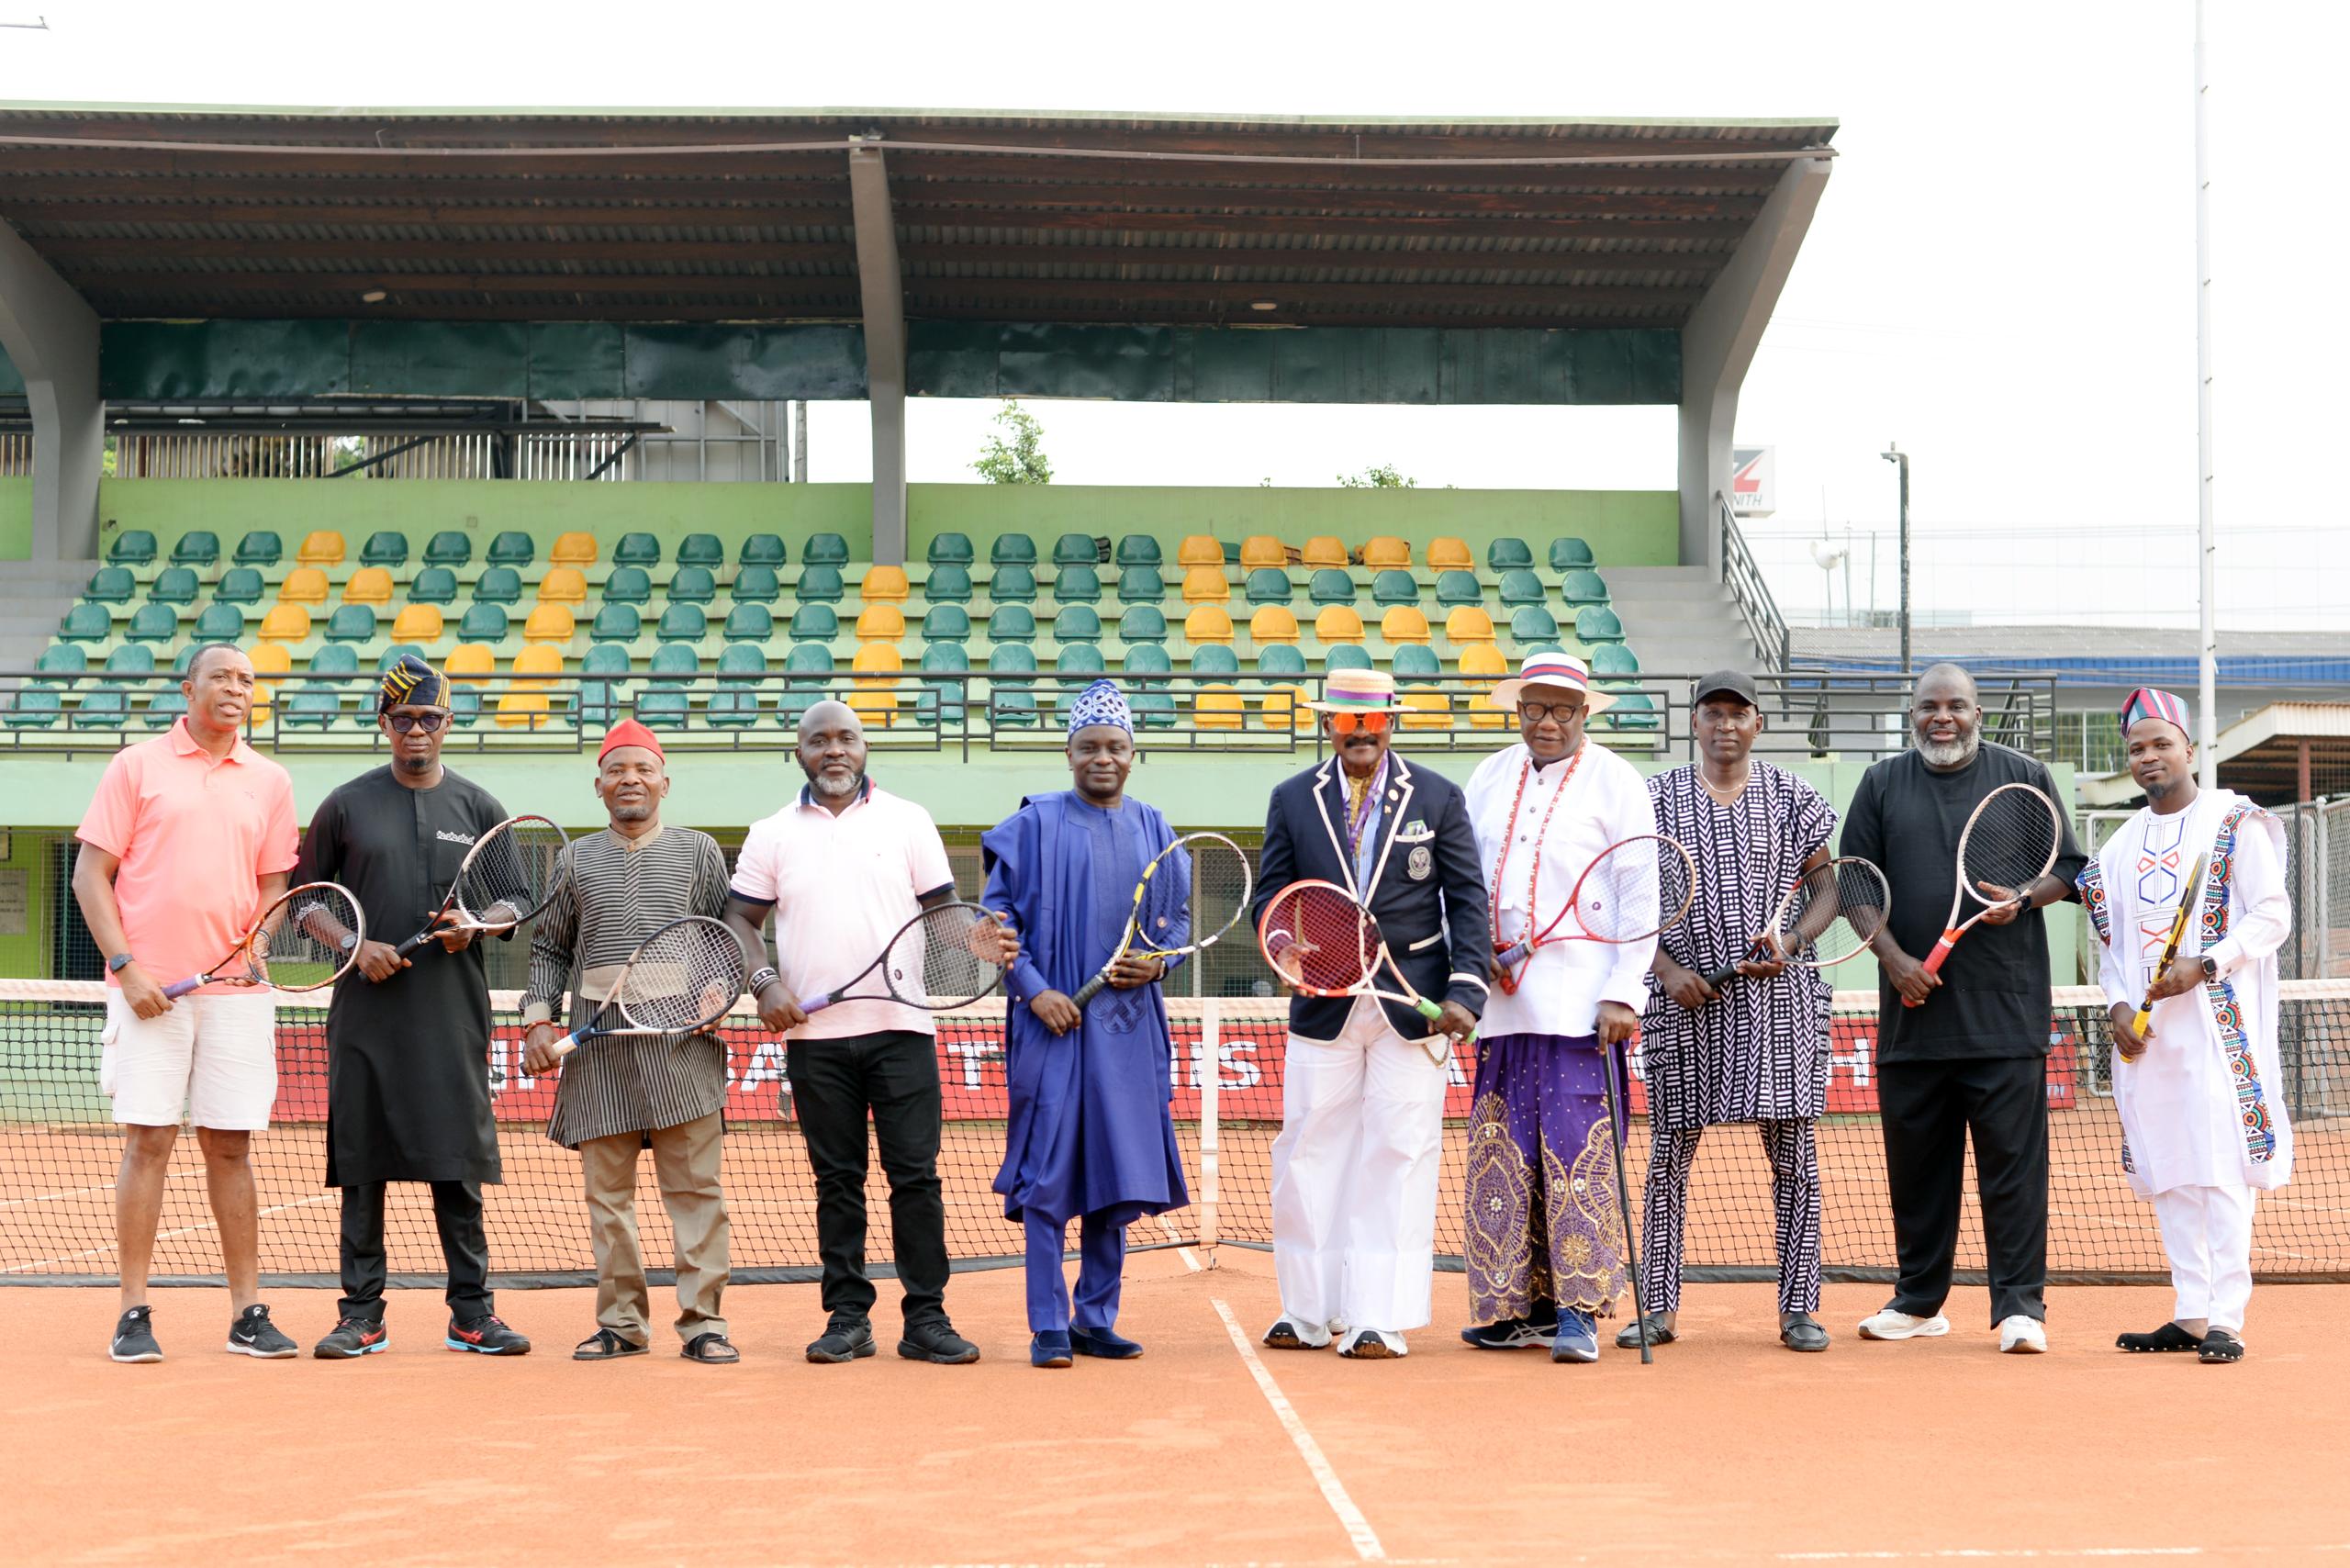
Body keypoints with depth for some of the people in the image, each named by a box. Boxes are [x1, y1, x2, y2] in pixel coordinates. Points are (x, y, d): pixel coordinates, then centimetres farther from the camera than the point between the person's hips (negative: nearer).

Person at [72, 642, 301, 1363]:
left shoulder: (269, 781, 12)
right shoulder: (136, 767, 4)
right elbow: (90, 875, 2)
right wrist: (126, 967, -8)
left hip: (236, 990, 3)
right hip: (149, 990, -3)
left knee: (230, 1146, 5)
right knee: (147, 1142, -2)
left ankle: (247, 1311, 9)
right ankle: (134, 1314, 3)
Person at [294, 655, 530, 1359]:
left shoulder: (478, 807, 9)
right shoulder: (346, 805, 7)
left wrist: (474, 926, -9)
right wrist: (355, 945, -6)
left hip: (453, 1015, 0)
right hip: (366, 1013, 0)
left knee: (458, 1161, 0)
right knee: (361, 1163, 1)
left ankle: (471, 1313, 6)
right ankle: (361, 1313, 8)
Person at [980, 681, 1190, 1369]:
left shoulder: (1152, 829, 11)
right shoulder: (1034, 824, -1)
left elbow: (1179, 917, 17)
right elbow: (998, 915, -1)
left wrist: (1158, 962, -3)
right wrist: (1033, 988, -11)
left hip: (1130, 1028, 4)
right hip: (1055, 1025, -4)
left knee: (1118, 1177, 7)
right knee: (1048, 1178, -5)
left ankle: (1097, 1319, 17)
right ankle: (1048, 1328, 2)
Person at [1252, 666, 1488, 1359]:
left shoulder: (1438, 798, 3)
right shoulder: (1293, 799, 7)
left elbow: (1467, 901, 1)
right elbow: (1270, 895, 9)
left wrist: (1466, 990, -11)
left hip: (1413, 1008, -2)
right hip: (1323, 1007, 2)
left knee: (1398, 1157, -2)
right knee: (1308, 1157, 5)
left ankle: (1379, 1320, 2)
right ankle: (1307, 1313, 17)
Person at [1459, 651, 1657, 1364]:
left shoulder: (1615, 781, 2)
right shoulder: (1488, 779, 14)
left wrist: (1623, 994, -9)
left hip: (1582, 1006, -4)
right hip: (1502, 1003, 4)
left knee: (1577, 1150, -8)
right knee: (1502, 1152, 3)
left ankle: (1577, 1309, -5)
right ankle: (1523, 1305, 10)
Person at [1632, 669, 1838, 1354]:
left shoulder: (1793, 797, 7)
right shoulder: (1657, 798, 6)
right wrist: (1668, 969, -7)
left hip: (1780, 997, 0)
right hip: (1684, 998, 0)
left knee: (1793, 1150, 0)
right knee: (1670, 1150, 2)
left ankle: (1799, 1307, 6)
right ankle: (1659, 1305, 9)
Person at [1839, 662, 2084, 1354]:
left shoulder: (2024, 777, 8)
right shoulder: (1882, 785, 11)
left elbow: (2068, 871, 9)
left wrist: (2021, 898, -12)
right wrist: (1894, 957, -5)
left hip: (2005, 1012, -2)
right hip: (1913, 1009, 2)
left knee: (2013, 1160, -5)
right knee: (1916, 1163, 7)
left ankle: (2020, 1306, -2)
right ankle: (1918, 1300, 17)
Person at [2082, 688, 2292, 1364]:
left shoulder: (2236, 822, -1)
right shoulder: (2121, 845, 16)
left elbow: (2273, 915, -6)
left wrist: (2203, 965, -17)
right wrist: (2118, 1003, 3)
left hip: (2217, 1024, -6)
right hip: (2145, 1031, 6)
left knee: (2220, 1168, -11)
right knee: (2165, 1173, 6)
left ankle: (2226, 1318, -9)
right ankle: (2190, 1315, 12)